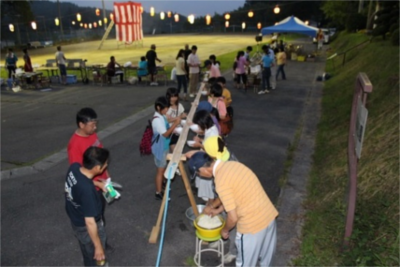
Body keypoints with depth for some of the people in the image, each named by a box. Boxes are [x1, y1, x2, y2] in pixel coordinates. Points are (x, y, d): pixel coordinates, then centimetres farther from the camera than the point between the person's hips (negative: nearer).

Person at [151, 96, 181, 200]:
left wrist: (175, 126, 2)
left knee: (164, 167, 26)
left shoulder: (162, 116, 3)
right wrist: (175, 123, -30)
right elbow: (165, 134, -29)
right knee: (160, 170, 1)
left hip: (164, 146, 9)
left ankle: (161, 183, 48)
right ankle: (158, 193, 12)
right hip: (160, 148, -9)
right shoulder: (157, 119, -27)